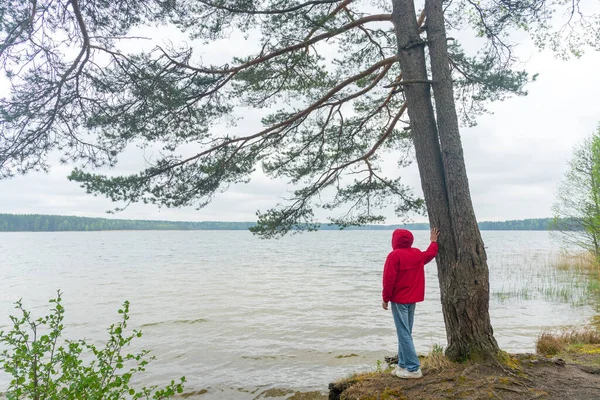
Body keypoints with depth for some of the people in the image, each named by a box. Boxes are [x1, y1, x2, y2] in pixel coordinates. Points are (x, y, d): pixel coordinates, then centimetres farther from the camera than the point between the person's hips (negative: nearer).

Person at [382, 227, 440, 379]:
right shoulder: (418, 254, 7)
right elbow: (430, 254, 28)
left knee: (404, 334, -4)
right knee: (406, 333, 14)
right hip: (413, 299, 8)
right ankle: (403, 365, 18)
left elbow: (389, 279, -16)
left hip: (399, 300, -8)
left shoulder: (394, 255, -14)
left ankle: (413, 369, -3)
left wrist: (385, 298, -7)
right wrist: (434, 242, 44)